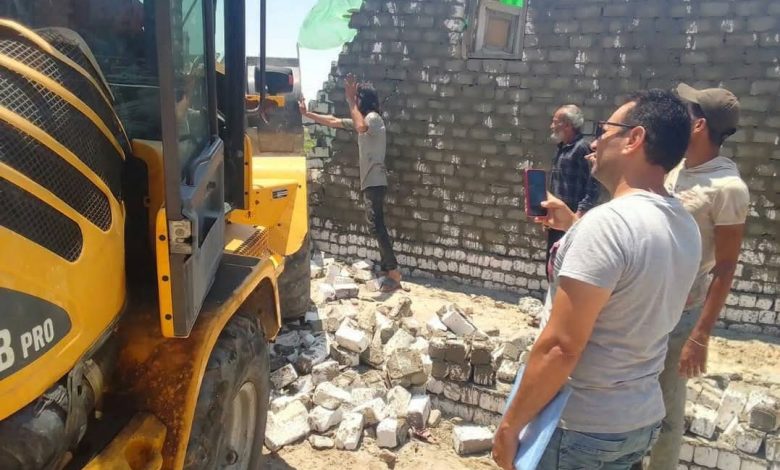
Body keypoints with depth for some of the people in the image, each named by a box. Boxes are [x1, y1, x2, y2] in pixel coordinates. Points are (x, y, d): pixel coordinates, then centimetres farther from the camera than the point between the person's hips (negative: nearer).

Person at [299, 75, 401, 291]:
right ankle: (387, 270, 16)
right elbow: (333, 122, 26)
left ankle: (394, 275, -16)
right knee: (377, 226, 10)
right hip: (370, 182, 10)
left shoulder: (373, 117, -9)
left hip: (375, 182, -10)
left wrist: (350, 101, -26)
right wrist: (308, 114, 27)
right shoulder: (363, 120, 20)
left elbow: (360, 127, -34)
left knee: (376, 225, -15)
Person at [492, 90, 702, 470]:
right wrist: (574, 225, 18)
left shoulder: (608, 221, -25)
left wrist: (511, 424, -16)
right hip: (643, 418, 8)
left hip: (581, 427, -8)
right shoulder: (685, 226, 1)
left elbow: (560, 348, -26)